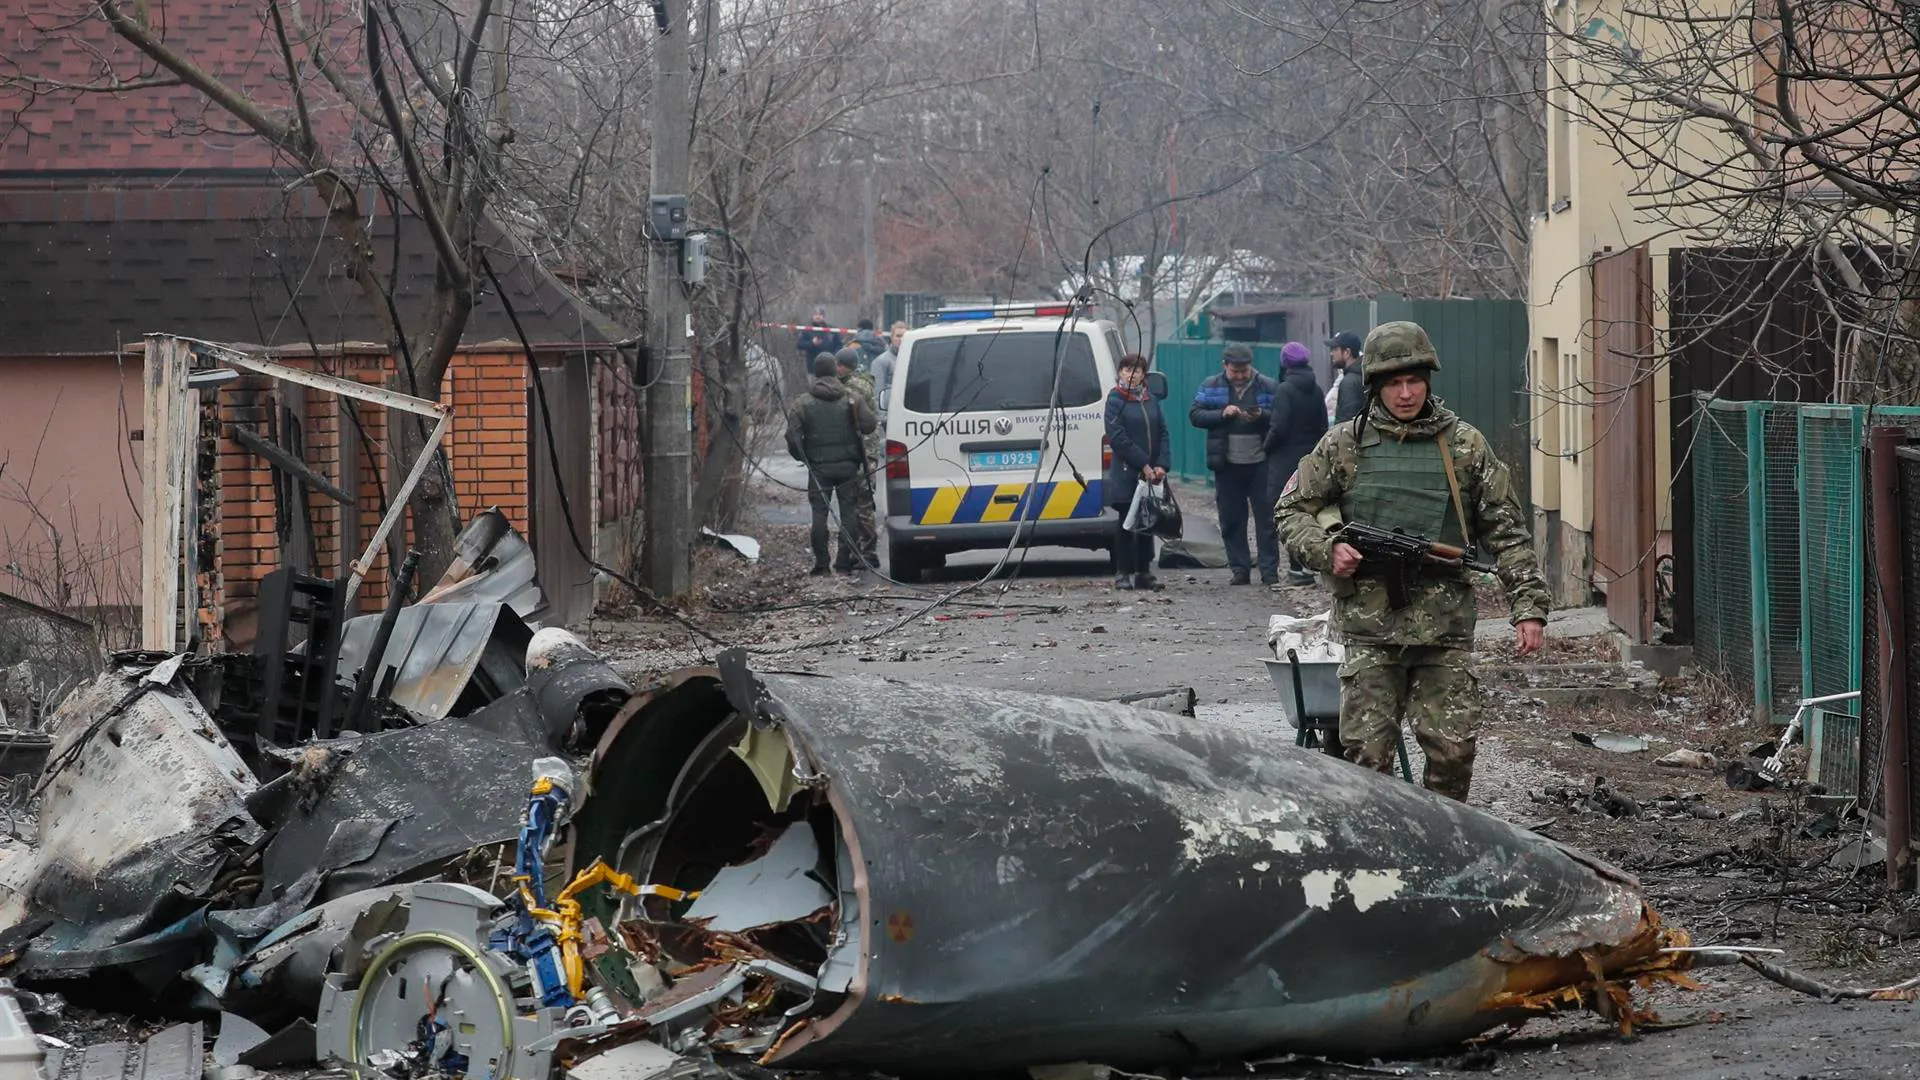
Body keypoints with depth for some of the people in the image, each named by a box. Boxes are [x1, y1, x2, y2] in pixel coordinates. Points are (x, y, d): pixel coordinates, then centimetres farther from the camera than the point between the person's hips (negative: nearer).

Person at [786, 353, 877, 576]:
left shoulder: (802, 404, -3)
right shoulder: (851, 399, -1)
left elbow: (793, 438, -7)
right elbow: (868, 426, -5)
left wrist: (802, 457, 11)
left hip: (818, 466, -1)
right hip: (848, 465, 1)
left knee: (819, 513, 3)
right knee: (848, 511, 5)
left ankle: (821, 564, 1)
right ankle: (845, 562, 2)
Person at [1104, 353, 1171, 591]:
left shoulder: (1150, 400, 12)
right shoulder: (1115, 400, -3)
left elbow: (1163, 434, 9)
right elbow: (1117, 437, -12)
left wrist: (1161, 465, -6)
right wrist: (1143, 464, -16)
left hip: (1151, 474, 5)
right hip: (1126, 473, -5)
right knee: (1126, 523, 0)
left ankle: (1144, 572, 12)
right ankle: (1123, 574, 4)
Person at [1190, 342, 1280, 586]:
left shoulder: (1268, 387, 2)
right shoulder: (1211, 386, 6)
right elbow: (1195, 415, -1)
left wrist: (1261, 416, -20)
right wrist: (1222, 414, -16)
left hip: (1260, 463, -2)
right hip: (1227, 465, 2)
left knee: (1266, 518, -2)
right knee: (1231, 520, 4)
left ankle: (1270, 570, 2)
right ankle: (1240, 569, 12)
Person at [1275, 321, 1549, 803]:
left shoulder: (1464, 444, 7)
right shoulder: (1344, 445, 6)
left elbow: (1506, 531, 8)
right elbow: (1292, 511, 13)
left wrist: (1529, 606, 0)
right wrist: (1326, 549, -7)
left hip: (1445, 628, 1)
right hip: (1370, 624, 0)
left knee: (1453, 750, -3)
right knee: (1368, 753, -3)